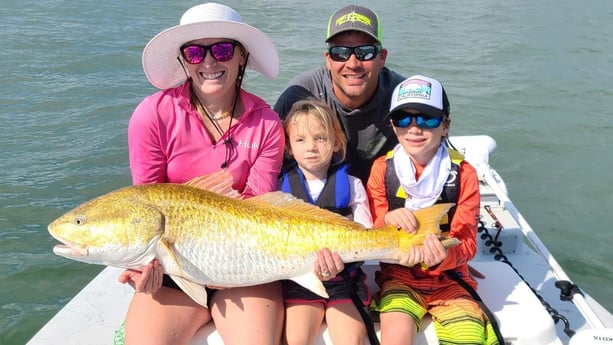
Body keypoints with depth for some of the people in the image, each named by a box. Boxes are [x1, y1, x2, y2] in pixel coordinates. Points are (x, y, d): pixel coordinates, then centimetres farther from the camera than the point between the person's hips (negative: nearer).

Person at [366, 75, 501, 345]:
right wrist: (387, 220, -27)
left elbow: (466, 242, -8)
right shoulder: (382, 169, -4)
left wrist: (442, 257, -31)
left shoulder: (463, 173, -6)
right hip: (398, 275, 0)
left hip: (449, 277, 1)